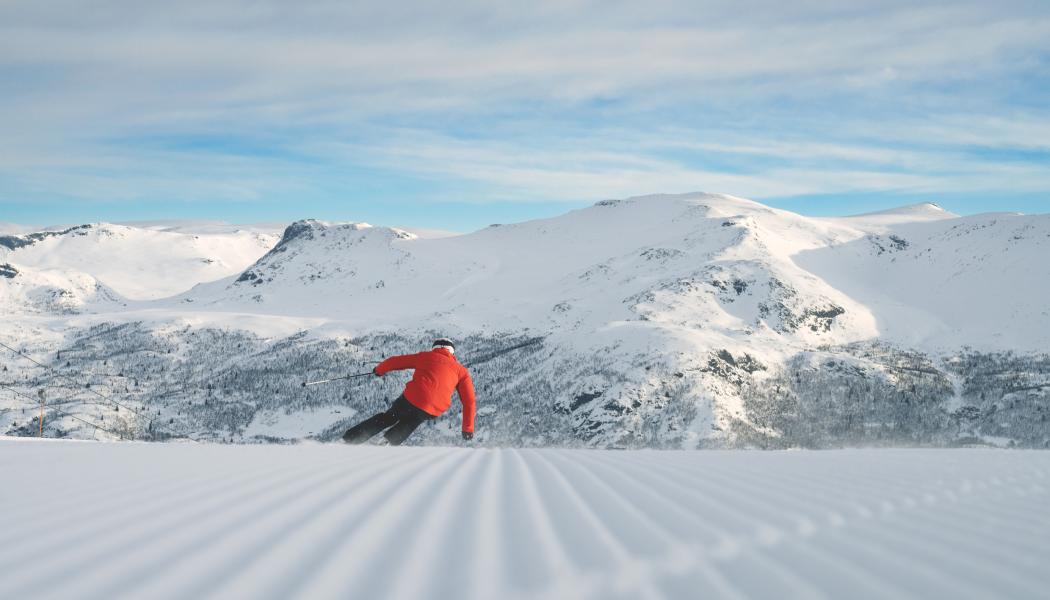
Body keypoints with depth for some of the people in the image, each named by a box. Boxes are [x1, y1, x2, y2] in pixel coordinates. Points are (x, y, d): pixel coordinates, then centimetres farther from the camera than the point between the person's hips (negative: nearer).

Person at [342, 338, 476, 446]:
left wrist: (379, 370, 41)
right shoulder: (462, 371, 17)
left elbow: (395, 361, 21)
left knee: (387, 418, 24)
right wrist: (468, 429, 15)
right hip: (433, 411, 0)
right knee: (408, 425, 30)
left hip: (412, 399, 0)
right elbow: (469, 400, 10)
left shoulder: (426, 357, 16)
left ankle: (351, 438, 22)